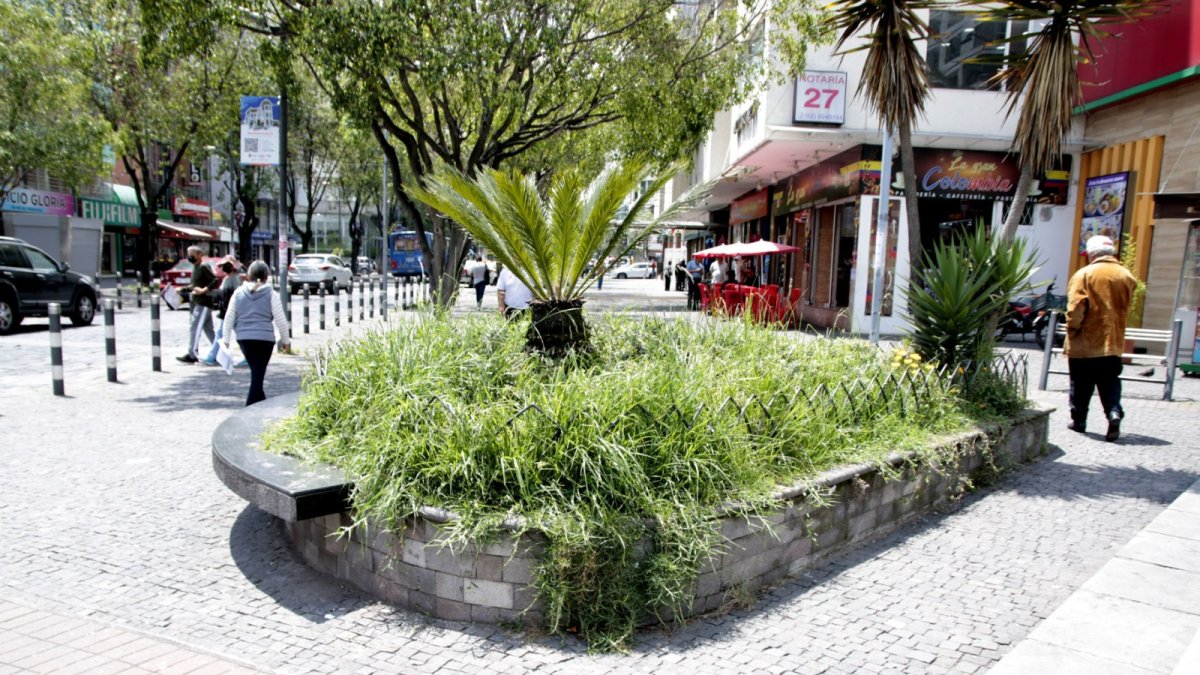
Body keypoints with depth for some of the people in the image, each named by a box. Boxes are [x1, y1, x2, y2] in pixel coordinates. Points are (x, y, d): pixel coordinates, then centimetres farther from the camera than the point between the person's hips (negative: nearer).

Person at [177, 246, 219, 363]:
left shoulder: (204, 267, -11)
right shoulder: (195, 268, 17)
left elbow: (216, 280, -21)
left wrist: (204, 290, -27)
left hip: (203, 303, -10)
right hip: (197, 303, 10)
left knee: (194, 328, -10)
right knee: (208, 329, 13)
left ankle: (191, 355, -9)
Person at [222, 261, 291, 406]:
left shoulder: (239, 293, 5)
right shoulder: (271, 294, -4)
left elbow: (229, 317, 6)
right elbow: (280, 320, -3)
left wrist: (226, 338, 15)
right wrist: (285, 340, 7)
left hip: (243, 338, 4)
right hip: (264, 338, -4)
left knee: (256, 371, 20)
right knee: (258, 374, 0)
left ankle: (260, 400, 31)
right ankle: (251, 406, -5)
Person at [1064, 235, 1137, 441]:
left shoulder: (1084, 274, -10)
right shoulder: (1126, 276, 5)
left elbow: (1075, 308, -15)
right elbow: (1127, 308, 12)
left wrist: (1072, 329, -5)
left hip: (1085, 344, -4)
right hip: (1113, 342, 4)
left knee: (1081, 385, 8)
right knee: (1110, 384, 10)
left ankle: (1078, 420, 15)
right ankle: (1114, 413, -9)